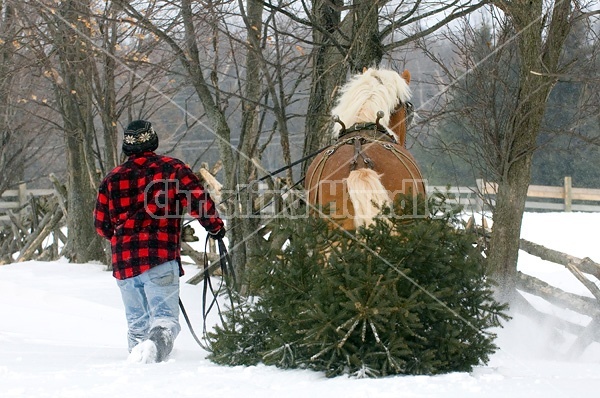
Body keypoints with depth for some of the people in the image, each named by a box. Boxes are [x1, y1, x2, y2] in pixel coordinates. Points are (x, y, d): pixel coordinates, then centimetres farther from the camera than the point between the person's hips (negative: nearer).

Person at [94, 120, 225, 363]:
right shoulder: (171, 169, 3)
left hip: (123, 262, 4)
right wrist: (216, 227, 9)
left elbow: (101, 226, 18)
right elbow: (197, 199, -7)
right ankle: (155, 346, -41)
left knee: (136, 324, 19)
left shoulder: (112, 179, 14)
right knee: (165, 319, -13)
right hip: (160, 258, -4)